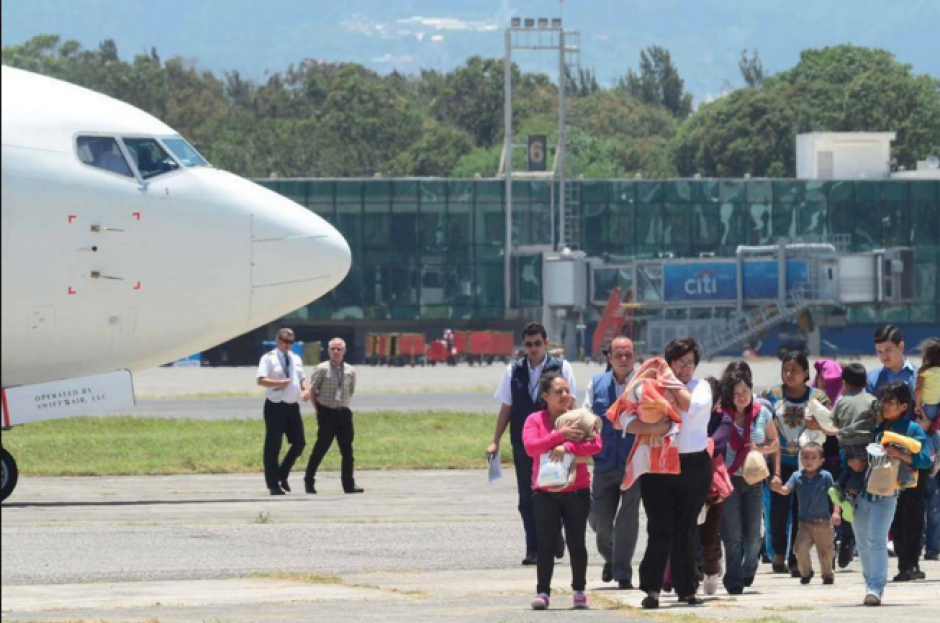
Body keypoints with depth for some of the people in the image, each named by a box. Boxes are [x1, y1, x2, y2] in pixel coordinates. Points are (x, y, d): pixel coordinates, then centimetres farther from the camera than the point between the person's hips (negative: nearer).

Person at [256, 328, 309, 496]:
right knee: (273, 446, -3)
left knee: (299, 443, 6)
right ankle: (274, 485, 2)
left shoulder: (296, 359, 14)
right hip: (276, 406, -6)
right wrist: (280, 383, -25)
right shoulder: (269, 358, -6)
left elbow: (302, 378, 22)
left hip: (293, 406, 6)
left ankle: (283, 475, 23)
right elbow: (261, 380, -15)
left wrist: (306, 389, 0)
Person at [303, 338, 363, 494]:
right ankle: (309, 481, 6)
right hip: (327, 413, -4)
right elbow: (312, 390, 1)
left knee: (347, 450, 3)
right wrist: (318, 409, 2)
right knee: (321, 448, -4)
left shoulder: (350, 371, 6)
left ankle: (349, 484, 8)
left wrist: (344, 405, 12)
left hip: (344, 413, 4)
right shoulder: (322, 369, -4)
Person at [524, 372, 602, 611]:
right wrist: (560, 434, -21)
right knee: (546, 543, -6)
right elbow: (531, 447, -15)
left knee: (576, 542, 4)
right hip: (545, 492, -1)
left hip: (577, 491, 1)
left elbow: (595, 445, -12)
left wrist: (567, 447, -24)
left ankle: (579, 591, 14)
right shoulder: (535, 420, 1)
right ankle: (542, 592, -5)